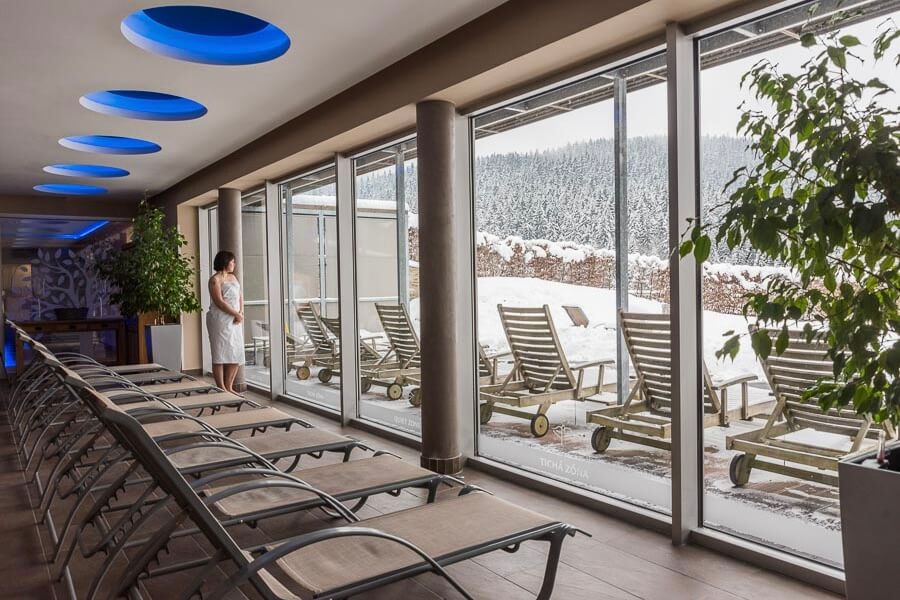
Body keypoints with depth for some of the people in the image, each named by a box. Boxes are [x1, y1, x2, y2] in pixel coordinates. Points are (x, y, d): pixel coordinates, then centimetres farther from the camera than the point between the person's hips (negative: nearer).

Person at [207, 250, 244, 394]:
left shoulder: (232, 277, 17)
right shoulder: (215, 279, -8)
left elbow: (240, 296, 15)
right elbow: (219, 302, -15)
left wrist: (241, 312, -1)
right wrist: (236, 314, -13)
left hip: (235, 320, 8)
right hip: (220, 320, -8)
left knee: (236, 354, 7)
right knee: (220, 353, -5)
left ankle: (229, 387, 15)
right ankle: (222, 389, -2)